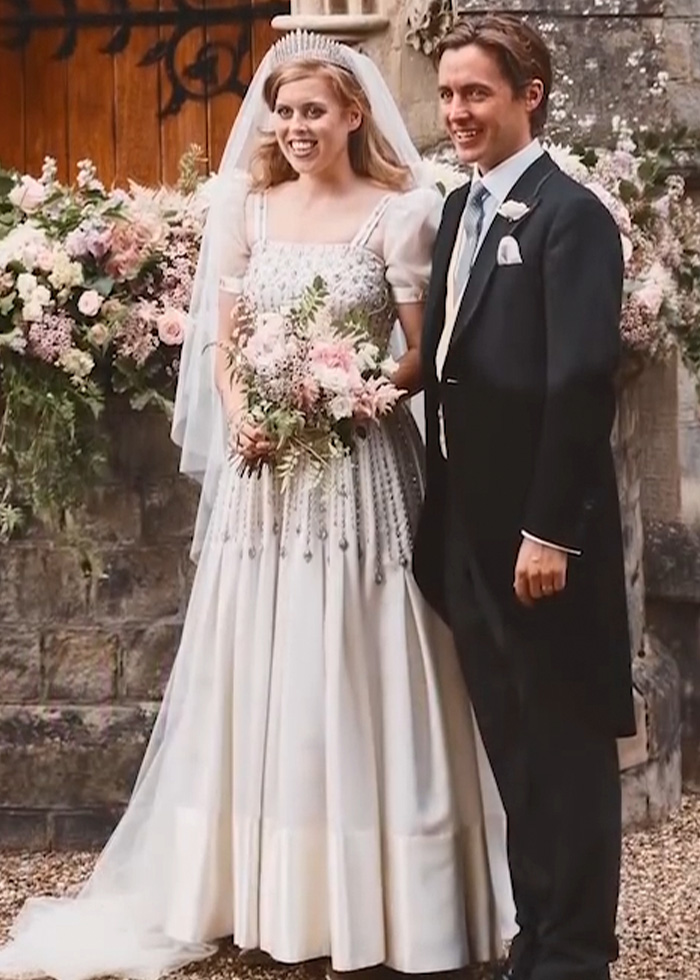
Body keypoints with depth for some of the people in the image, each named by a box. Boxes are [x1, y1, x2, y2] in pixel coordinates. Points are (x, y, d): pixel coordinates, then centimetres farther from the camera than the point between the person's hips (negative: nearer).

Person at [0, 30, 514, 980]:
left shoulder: (397, 214, -2)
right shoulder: (250, 209, 10)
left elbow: (425, 355, -2)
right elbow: (220, 339, 9)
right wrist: (238, 413, -10)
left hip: (359, 465, -3)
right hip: (264, 466, 4)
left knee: (352, 675, 0)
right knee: (259, 673, 7)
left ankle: (369, 901, 12)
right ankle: (262, 891, 19)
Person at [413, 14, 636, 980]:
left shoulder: (571, 215, -12)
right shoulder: (459, 208, 13)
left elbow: (583, 384, -18)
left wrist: (550, 530, -20)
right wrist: (443, 507, 12)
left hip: (539, 531, -8)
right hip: (469, 528, 8)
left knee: (566, 747, 4)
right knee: (512, 746, 15)